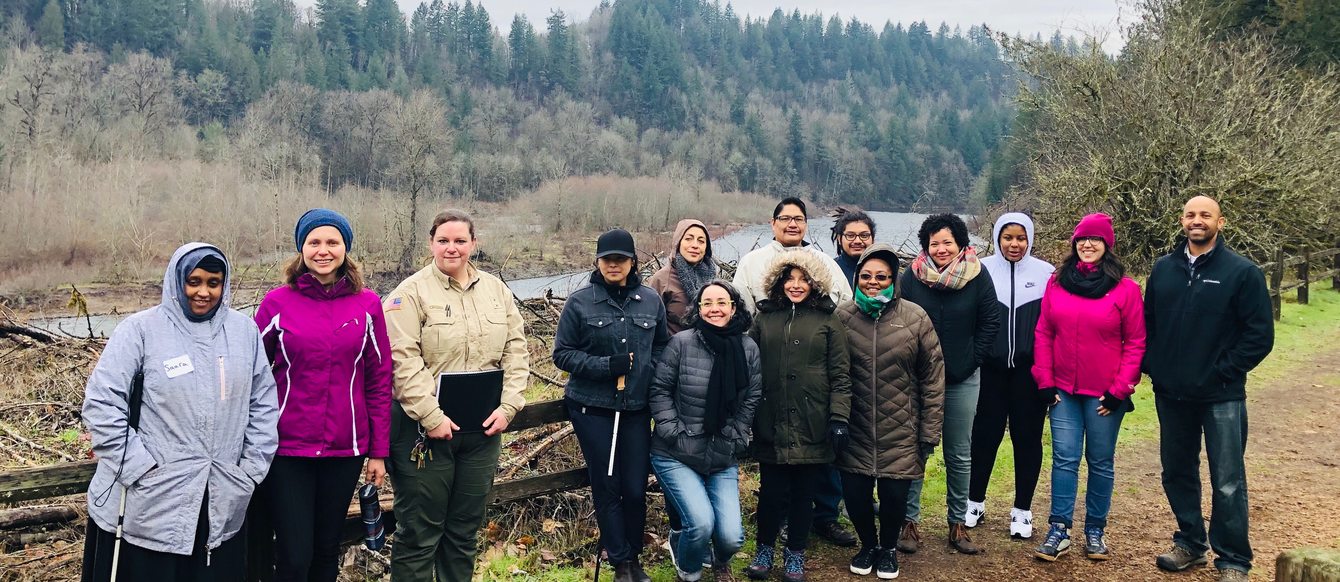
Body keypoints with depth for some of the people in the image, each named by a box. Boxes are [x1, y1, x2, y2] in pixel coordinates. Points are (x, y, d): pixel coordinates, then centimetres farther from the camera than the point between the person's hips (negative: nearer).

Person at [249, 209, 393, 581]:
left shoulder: (367, 305, 2)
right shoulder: (277, 303, -2)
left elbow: (379, 380, 5)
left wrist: (379, 451, 4)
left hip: (346, 449, 2)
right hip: (288, 449, -1)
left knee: (327, 550, 12)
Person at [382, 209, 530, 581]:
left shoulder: (497, 290, 9)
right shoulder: (411, 293, -7)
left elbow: (516, 352, 9)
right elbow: (404, 361, -14)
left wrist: (508, 406, -2)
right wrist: (431, 417, -19)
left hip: (483, 426, 5)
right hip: (426, 427, -5)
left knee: (466, 529, 16)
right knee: (420, 531, 4)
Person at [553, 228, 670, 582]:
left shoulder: (651, 300, 3)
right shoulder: (580, 302, -5)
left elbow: (661, 346, 15)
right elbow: (563, 354, -3)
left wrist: (649, 371, -5)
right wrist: (605, 365, -16)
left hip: (636, 408, 2)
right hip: (592, 408, -2)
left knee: (636, 488, 4)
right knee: (606, 486, 4)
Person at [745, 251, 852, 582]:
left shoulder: (828, 322, 2)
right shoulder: (764, 319, 6)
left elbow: (840, 376, 0)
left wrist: (839, 418, -7)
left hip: (812, 428, -1)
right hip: (772, 425, 1)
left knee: (804, 493, 8)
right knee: (772, 491, 6)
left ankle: (795, 554, 26)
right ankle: (765, 548, 28)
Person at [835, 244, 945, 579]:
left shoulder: (915, 318, -5)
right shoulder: (842, 317, -3)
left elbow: (933, 379, -2)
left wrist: (929, 433, -2)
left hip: (900, 432, -1)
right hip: (854, 430, 1)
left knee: (894, 495, 1)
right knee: (854, 495, 2)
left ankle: (888, 548, 32)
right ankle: (867, 545, 33)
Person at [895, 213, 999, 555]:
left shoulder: (977, 276, -3)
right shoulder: (911, 276, -3)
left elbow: (990, 322, 1)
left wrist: (971, 361, -4)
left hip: (962, 381, 1)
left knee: (959, 455, 8)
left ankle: (957, 523, 19)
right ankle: (910, 521, 12)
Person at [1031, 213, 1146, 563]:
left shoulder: (1125, 288, -3)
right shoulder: (1057, 282, 4)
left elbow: (1136, 343, -3)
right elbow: (1043, 334, 5)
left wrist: (1120, 389, -8)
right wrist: (1045, 382, 0)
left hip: (1104, 394, -2)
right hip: (1063, 390, 2)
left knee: (1100, 462, 8)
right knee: (1064, 459, 2)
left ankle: (1095, 531, 19)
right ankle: (1059, 531, 6)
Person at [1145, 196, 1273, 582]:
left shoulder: (1242, 272, -6)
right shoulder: (1163, 269, 6)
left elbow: (1260, 335, -8)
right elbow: (1147, 323, 13)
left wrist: (1222, 373, -11)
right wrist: (1152, 367, 2)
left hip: (1221, 397, -4)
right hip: (1171, 395, 4)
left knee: (1228, 482, 1)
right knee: (1177, 473, 14)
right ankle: (1190, 544, 30)